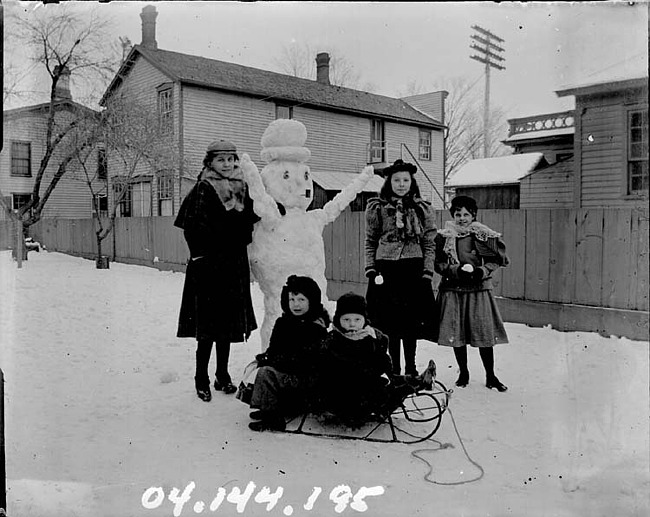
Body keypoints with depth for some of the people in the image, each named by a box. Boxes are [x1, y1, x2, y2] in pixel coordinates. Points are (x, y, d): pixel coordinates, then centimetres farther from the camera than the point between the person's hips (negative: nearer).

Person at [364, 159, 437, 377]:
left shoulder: (422, 209, 6)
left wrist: (427, 273, -1)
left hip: (414, 269, 0)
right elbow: (370, 242, 9)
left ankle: (410, 368, 18)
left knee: (411, 321, 4)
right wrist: (370, 268, 0)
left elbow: (429, 244, 6)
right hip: (386, 269, 0)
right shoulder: (376, 208, 5)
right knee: (390, 321, 1)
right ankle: (394, 369, 14)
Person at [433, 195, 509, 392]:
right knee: (456, 333, 7)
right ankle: (463, 372, 25)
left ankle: (490, 376, 15)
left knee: (485, 333, 0)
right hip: (452, 291, 1)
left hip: (479, 290, -1)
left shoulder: (485, 236, 2)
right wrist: (456, 270, -16)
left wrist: (481, 271, -14)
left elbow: (497, 261, 4)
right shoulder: (444, 237, 2)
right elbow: (437, 263, 0)